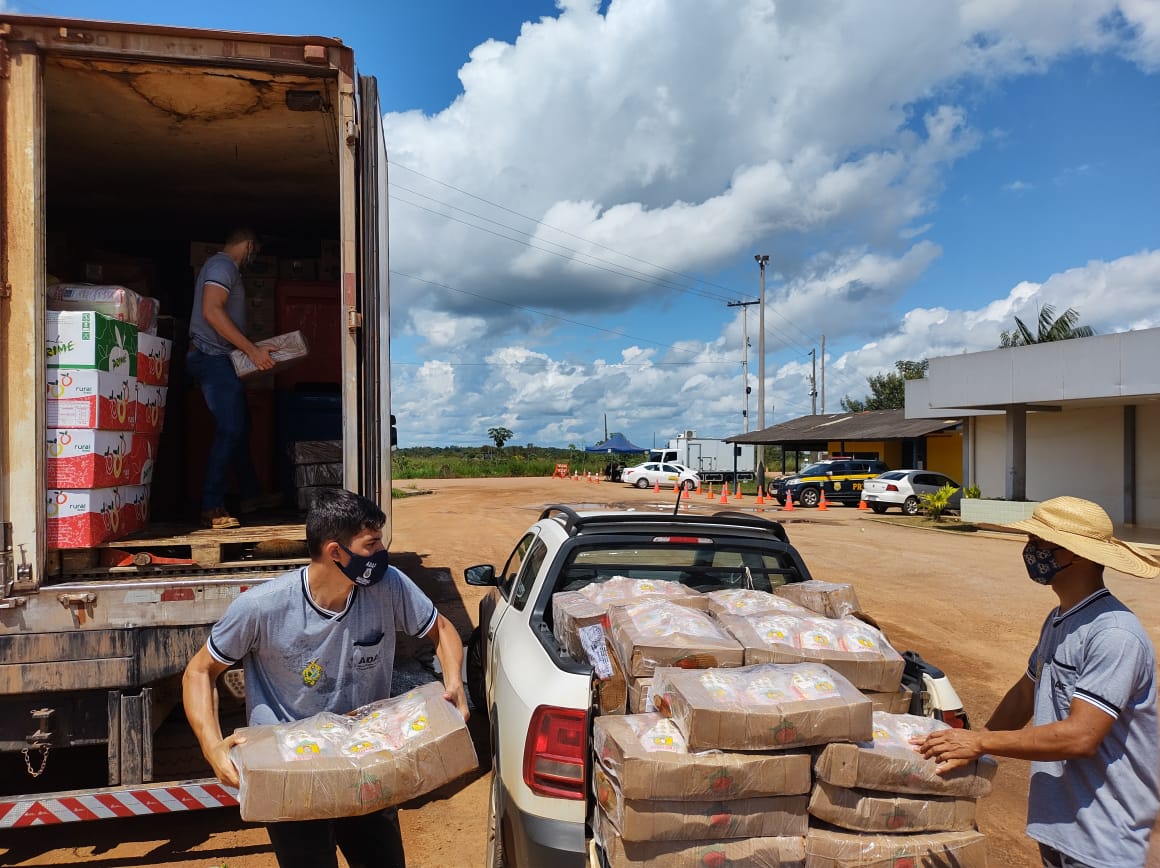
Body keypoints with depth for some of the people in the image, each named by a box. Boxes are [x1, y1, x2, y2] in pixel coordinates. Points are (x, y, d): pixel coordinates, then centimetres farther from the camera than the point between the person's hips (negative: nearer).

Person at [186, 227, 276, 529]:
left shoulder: (223, 266, 23)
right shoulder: (223, 265, -10)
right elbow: (211, 311, -24)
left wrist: (254, 349, 20)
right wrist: (252, 350, -25)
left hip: (219, 359, 11)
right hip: (212, 357, -11)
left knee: (239, 426, 15)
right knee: (230, 429, -13)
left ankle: (251, 494, 25)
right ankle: (212, 508, -11)